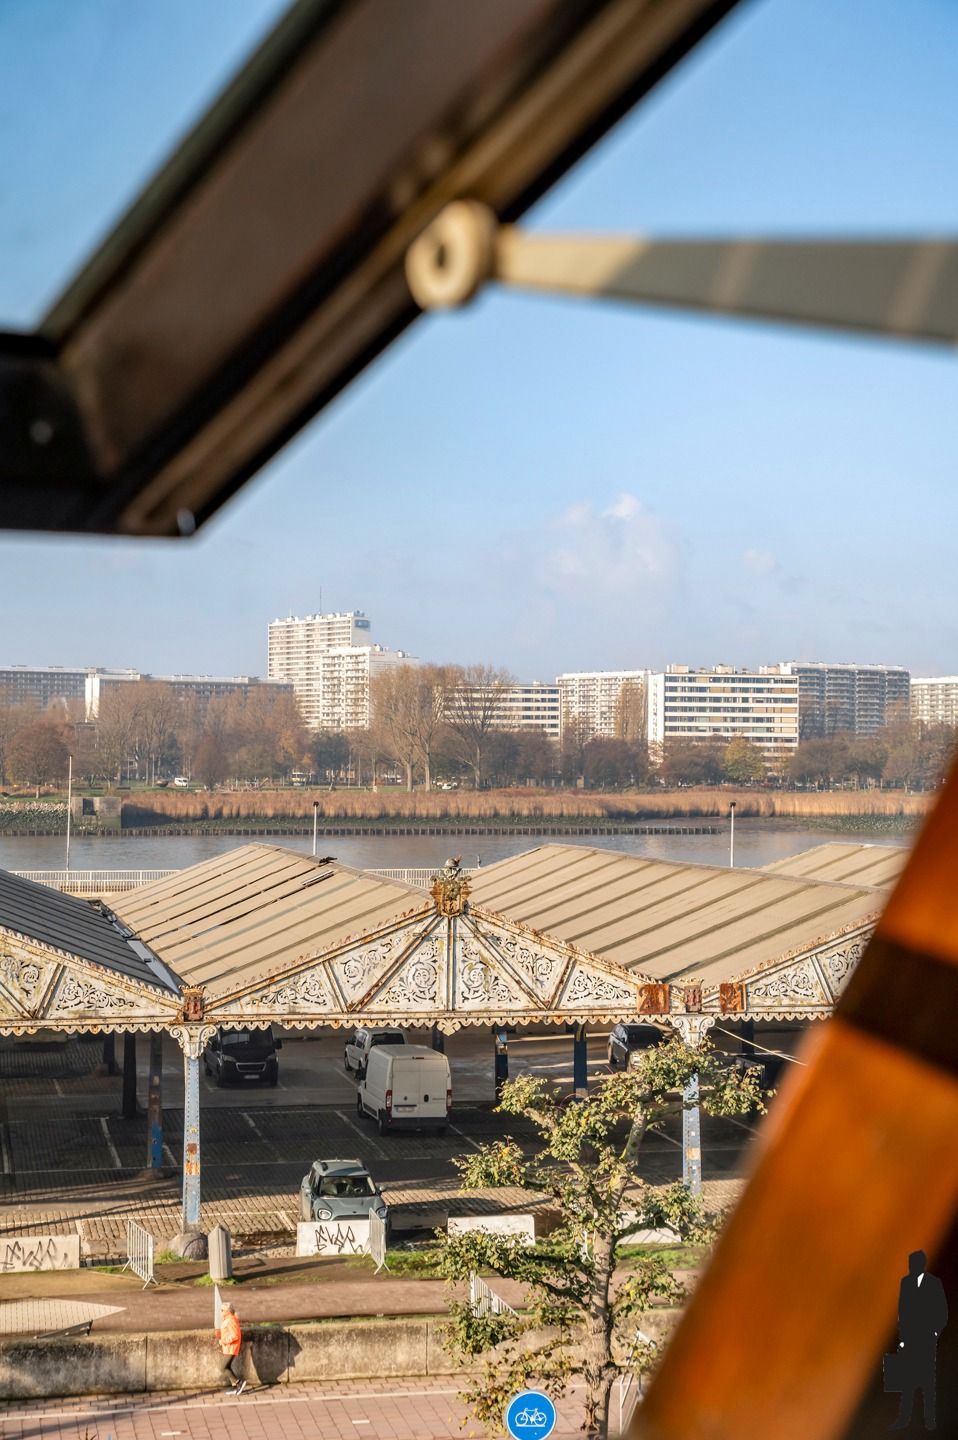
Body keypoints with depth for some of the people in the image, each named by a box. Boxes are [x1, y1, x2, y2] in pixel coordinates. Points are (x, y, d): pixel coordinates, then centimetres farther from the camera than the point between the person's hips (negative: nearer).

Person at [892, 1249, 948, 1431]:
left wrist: (936, 1331, -7)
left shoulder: (934, 1283, -1)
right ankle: (904, 1418, 4)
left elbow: (943, 1311, 0)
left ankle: (929, 1419, 6)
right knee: (907, 1380, 2)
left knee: (928, 1380, 0)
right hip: (910, 1338, 3)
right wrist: (901, 1337, 6)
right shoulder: (905, 1282, 10)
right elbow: (902, 1311, 11)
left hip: (927, 1338, -3)